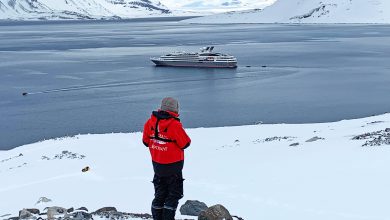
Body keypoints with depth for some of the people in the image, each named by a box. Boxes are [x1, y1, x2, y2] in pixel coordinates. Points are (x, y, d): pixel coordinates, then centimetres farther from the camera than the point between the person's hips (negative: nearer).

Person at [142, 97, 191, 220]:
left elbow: (146, 141, 5)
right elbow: (185, 143, -13)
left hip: (157, 165, 6)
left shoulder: (150, 122, -4)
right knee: (174, 194, 8)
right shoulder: (174, 125, -22)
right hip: (173, 166, -6)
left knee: (159, 193, 18)